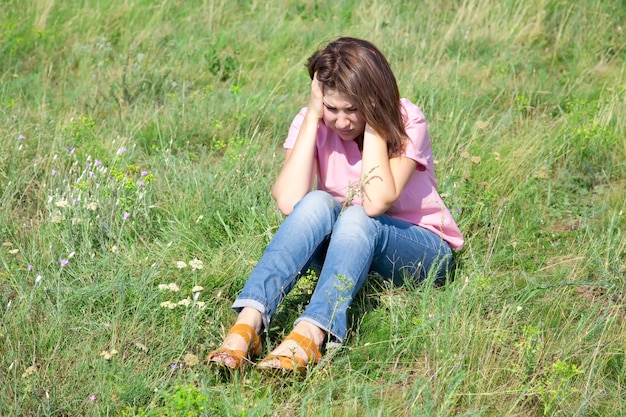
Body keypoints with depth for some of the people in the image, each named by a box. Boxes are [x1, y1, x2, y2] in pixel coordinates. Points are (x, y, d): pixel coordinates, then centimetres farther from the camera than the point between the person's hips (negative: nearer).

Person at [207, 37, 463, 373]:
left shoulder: (406, 122, -18)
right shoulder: (312, 122, -10)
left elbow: (377, 202, -34)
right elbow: (289, 202, -27)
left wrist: (373, 121, -29)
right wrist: (313, 117, -26)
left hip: (421, 251, -2)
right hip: (346, 247, 3)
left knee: (356, 217, -34)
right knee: (318, 204, -30)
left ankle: (309, 335, -55)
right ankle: (248, 323, -45)